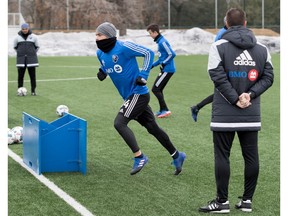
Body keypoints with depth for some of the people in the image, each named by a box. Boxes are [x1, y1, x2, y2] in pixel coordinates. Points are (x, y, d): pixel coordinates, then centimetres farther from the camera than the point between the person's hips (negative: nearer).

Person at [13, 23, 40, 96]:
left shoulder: (33, 37, 2)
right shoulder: (17, 37, 3)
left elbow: (37, 46, 12)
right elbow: (15, 47, 16)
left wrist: (32, 54, 7)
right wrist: (20, 53, 9)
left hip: (31, 60, 0)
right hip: (21, 60, 0)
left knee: (32, 75, 0)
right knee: (20, 75, -1)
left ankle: (33, 91, 7)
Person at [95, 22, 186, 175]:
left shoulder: (123, 47, -18)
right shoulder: (100, 53, 5)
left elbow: (148, 53, -12)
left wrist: (143, 75, -16)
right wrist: (102, 72, 3)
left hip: (138, 94, -8)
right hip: (130, 96, 8)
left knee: (119, 123, -17)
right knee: (152, 128, 14)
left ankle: (139, 157, -6)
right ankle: (177, 156, 27)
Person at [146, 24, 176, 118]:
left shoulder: (162, 42, -16)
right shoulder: (160, 41, 15)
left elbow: (172, 54, -22)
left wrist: (163, 63, -16)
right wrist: (152, 65, 19)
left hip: (167, 70, -10)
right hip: (167, 69, 10)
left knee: (155, 89, -7)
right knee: (158, 89, 15)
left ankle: (165, 110, -6)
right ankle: (162, 110, 21)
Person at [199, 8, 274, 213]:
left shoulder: (219, 46, -5)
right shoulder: (262, 49, 7)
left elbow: (218, 77, -13)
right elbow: (268, 77, 3)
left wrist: (235, 99, -9)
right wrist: (250, 94, -6)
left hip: (225, 114, -3)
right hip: (251, 115, 4)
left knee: (222, 156, 3)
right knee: (251, 156, 10)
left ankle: (222, 201, 6)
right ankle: (247, 200, 14)